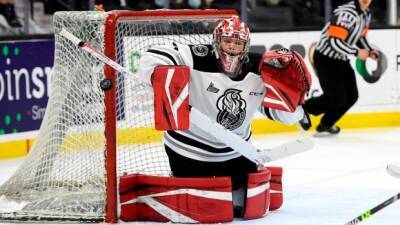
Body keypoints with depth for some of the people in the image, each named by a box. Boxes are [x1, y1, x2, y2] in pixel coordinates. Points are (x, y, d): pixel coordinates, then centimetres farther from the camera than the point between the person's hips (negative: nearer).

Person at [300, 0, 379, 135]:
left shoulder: (366, 15, 5)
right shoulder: (346, 13, -26)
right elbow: (334, 41, -30)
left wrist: (370, 52, 3)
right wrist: (356, 52, -27)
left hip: (341, 60, 9)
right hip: (325, 59, -9)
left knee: (351, 96, 7)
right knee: (337, 98, -11)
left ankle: (326, 124, 24)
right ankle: (302, 109, 10)